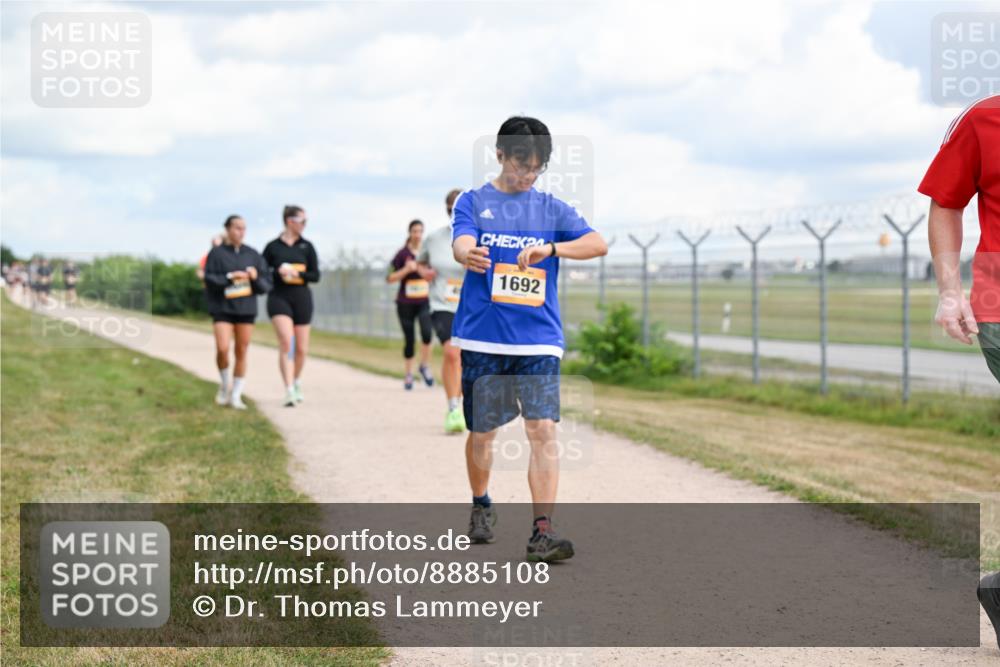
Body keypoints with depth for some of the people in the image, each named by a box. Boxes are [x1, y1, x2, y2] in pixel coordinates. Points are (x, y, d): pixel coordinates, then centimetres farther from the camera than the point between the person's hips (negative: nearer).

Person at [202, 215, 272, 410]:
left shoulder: (252, 255, 7)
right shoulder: (217, 253, -1)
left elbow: (266, 284, 7)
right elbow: (209, 279, -9)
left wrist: (256, 277, -13)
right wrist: (230, 277, -20)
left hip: (245, 309, 3)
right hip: (222, 308, -3)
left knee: (241, 353, 2)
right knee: (222, 349, -16)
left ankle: (236, 396, 11)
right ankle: (224, 385, 9)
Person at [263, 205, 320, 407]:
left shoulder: (306, 247, 7)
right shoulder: (273, 247, 1)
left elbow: (315, 276, 3)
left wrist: (296, 273, -13)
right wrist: (279, 271, -15)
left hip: (301, 298, 3)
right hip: (279, 297, -3)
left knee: (302, 348, 9)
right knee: (286, 342, -20)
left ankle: (297, 383, 36)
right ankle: (289, 392, -23)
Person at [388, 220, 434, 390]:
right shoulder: (403, 253, -3)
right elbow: (390, 278, -4)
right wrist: (407, 269, -18)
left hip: (424, 302, 1)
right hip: (405, 303, -1)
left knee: (426, 333, -23)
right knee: (409, 340, 4)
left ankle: (425, 366, -1)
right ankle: (408, 375, 21)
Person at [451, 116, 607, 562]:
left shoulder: (552, 208, 10)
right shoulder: (474, 201, 5)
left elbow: (598, 244, -4)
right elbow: (462, 242, -15)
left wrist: (551, 248, -21)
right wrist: (469, 255, -41)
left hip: (539, 340, 1)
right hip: (482, 337, 0)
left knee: (542, 429, -12)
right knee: (482, 432, 9)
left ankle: (542, 532, -15)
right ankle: (481, 507, 35)